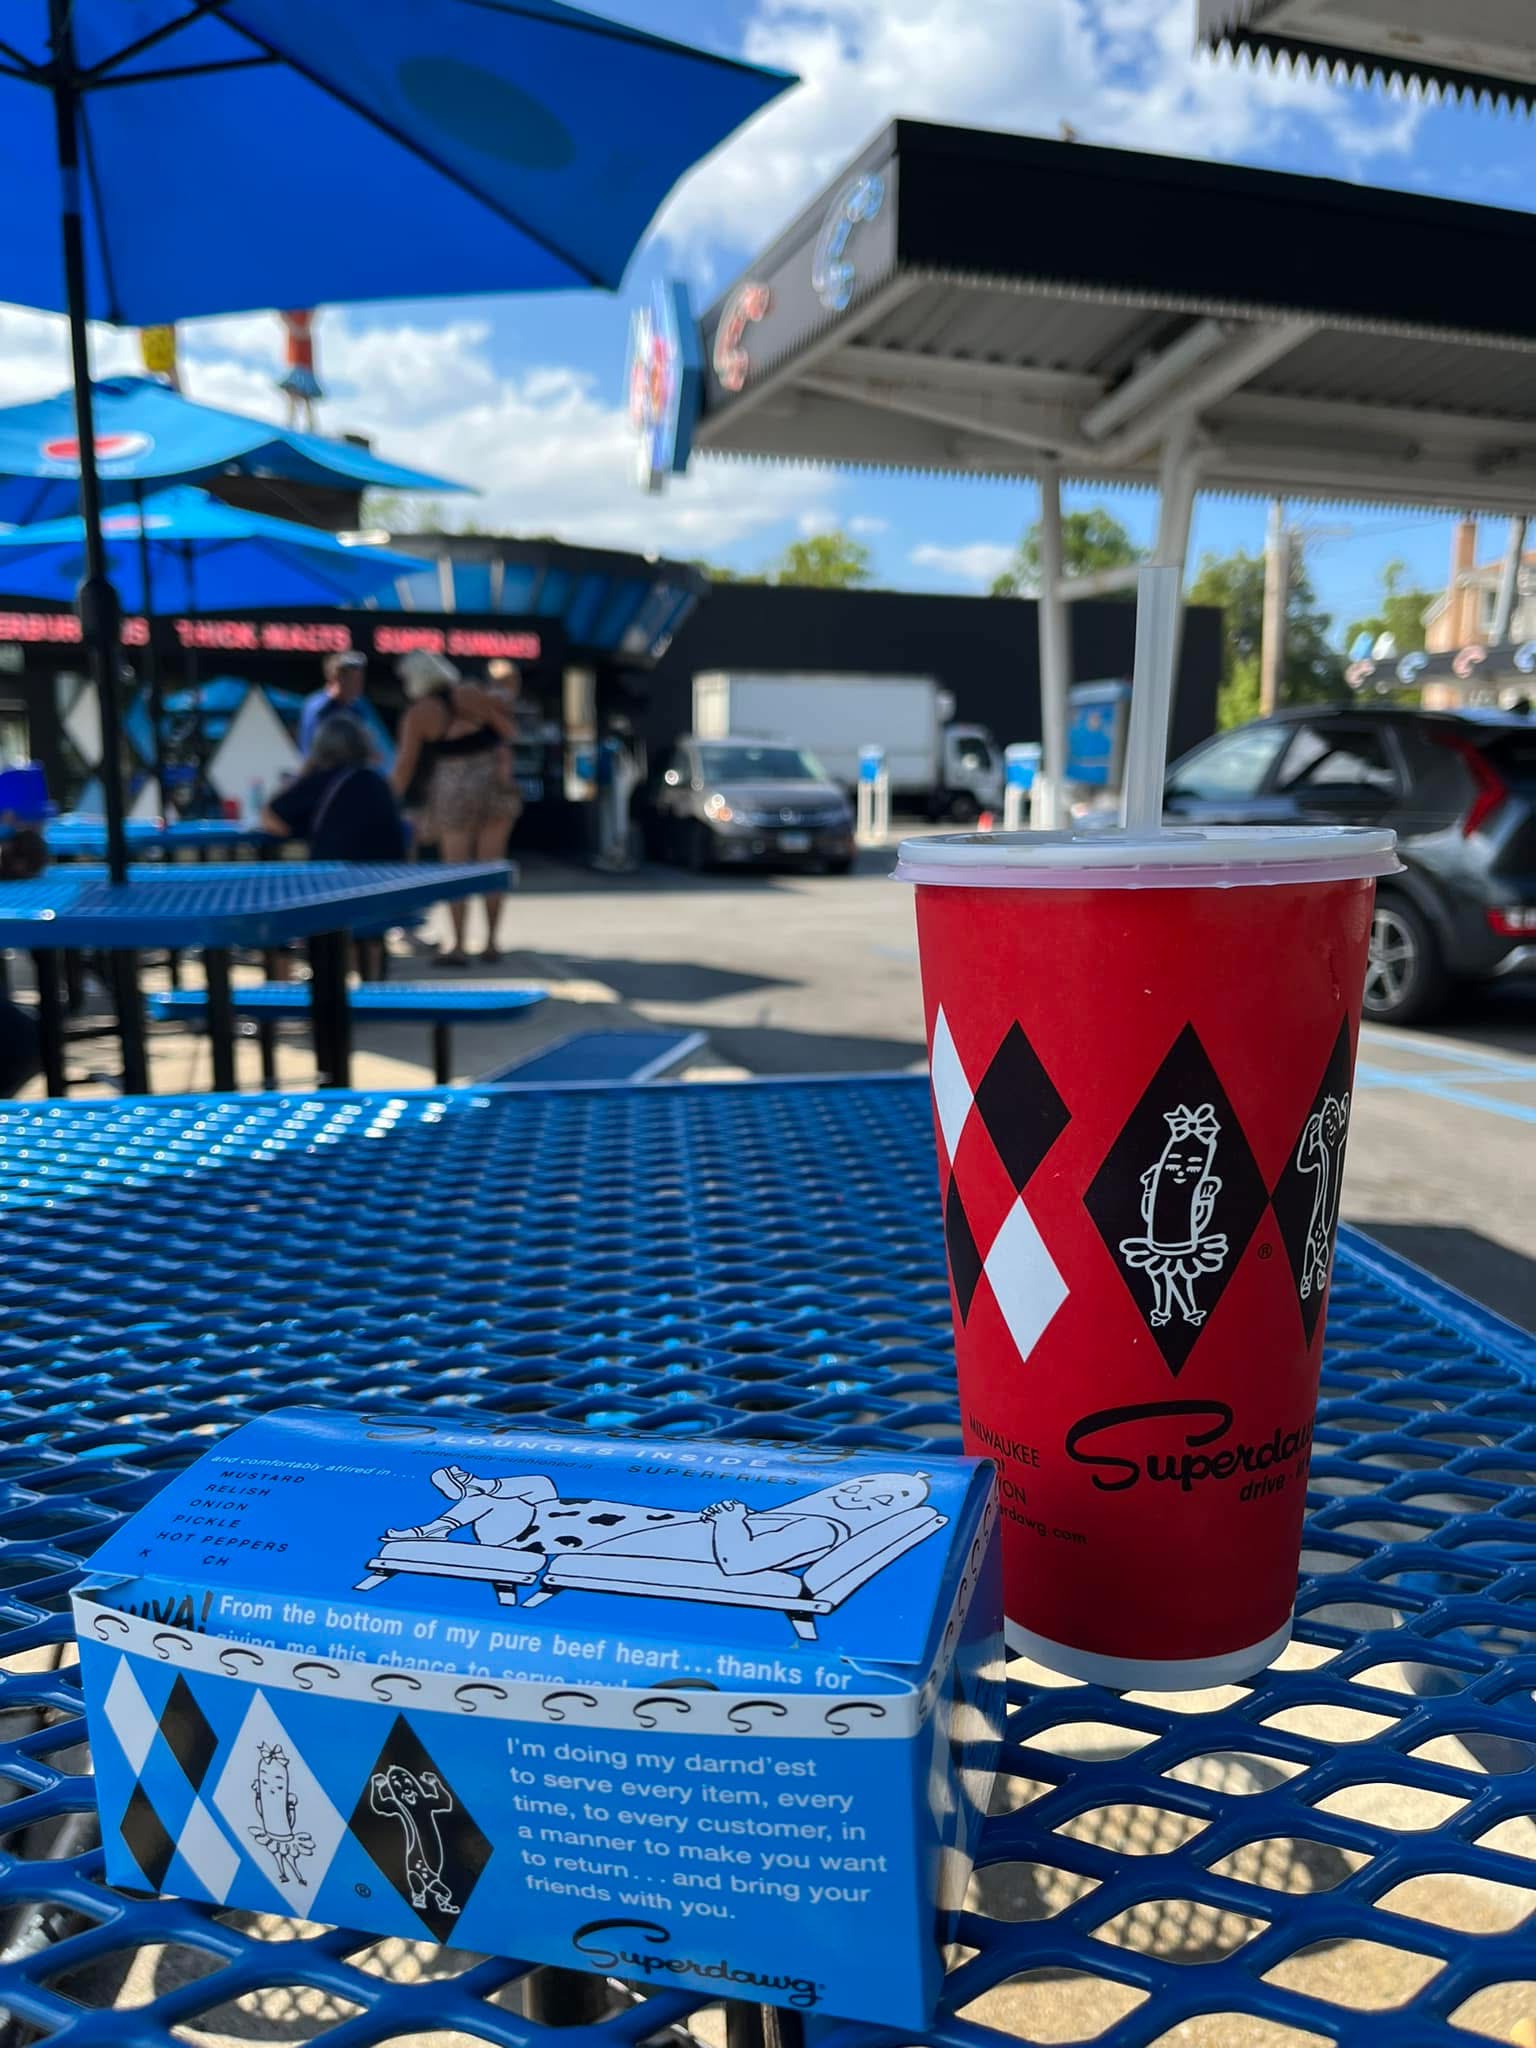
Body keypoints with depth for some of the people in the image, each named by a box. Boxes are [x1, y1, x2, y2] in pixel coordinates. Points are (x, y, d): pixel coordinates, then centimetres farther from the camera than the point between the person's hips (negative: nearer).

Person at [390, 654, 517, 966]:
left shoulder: (417, 715, -2)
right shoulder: (473, 695, 4)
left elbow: (405, 766, 0)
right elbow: (509, 728, 4)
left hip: (453, 790, -2)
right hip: (493, 781, 2)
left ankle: (458, 946, 0)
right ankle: (492, 942, 10)